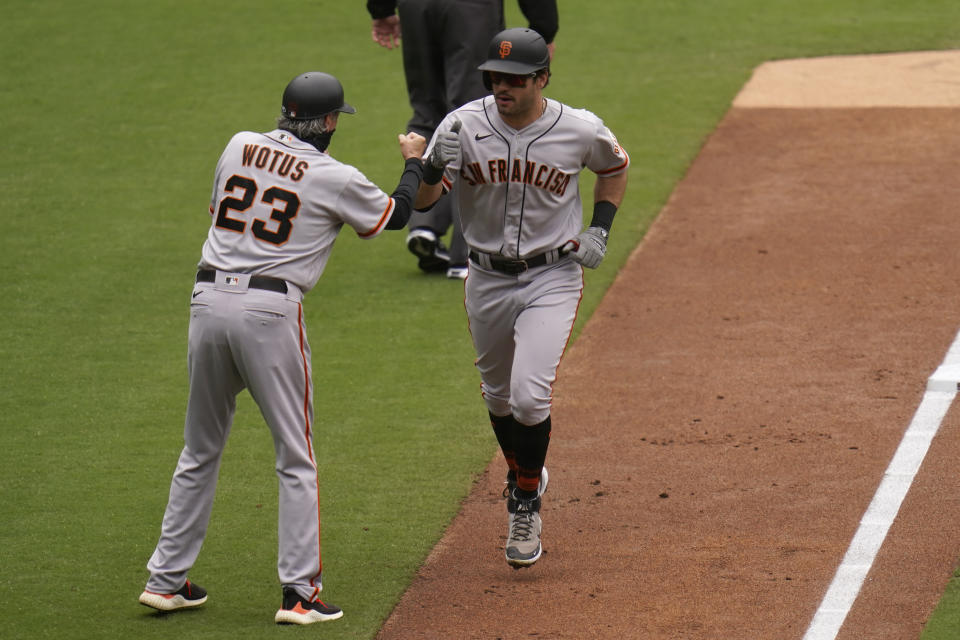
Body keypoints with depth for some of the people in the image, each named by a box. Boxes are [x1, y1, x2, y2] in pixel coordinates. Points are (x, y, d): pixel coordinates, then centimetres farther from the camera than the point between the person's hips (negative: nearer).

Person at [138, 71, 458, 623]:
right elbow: (396, 215, 15)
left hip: (208, 300, 5)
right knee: (296, 457, 4)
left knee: (201, 449, 17)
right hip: (270, 310, -5)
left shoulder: (240, 146, 10)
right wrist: (414, 161, 34)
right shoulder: (336, 179, -2)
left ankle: (167, 578, 18)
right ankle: (300, 592, 0)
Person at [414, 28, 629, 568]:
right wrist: (433, 168, -39)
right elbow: (420, 200, -17)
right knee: (499, 394, 19)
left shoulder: (582, 131, -13)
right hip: (487, 278, 3)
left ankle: (527, 505, 5)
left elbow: (616, 165, 11)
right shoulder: (465, 125, -13)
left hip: (553, 279, -3)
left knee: (530, 396, -16)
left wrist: (601, 228, 0)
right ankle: (524, 474, 47)